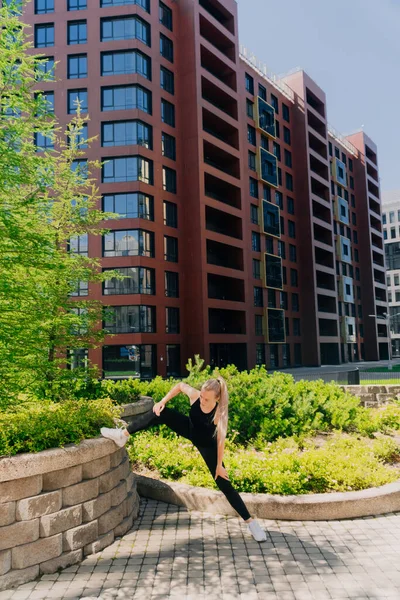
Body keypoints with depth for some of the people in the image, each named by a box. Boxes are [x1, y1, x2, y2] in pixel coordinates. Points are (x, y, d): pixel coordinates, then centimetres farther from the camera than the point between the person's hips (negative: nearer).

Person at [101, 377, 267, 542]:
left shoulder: (220, 413, -35)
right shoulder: (194, 395, -28)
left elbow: (220, 440, -24)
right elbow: (180, 385, -7)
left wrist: (219, 465, -17)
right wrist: (162, 401, -14)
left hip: (207, 444, -3)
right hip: (190, 429, 4)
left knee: (224, 483, -7)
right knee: (160, 412, -18)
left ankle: (251, 522, 6)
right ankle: (123, 435, -3)